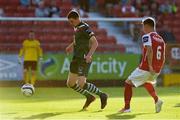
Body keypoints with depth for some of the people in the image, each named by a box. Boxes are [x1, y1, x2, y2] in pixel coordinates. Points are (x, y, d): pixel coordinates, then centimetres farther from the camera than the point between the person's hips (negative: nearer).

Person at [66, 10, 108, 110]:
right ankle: (89, 97, 22)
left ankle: (101, 95, -1)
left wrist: (89, 55, -34)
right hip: (77, 59, 10)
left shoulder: (84, 28, -14)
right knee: (70, 83, 9)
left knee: (81, 84, -18)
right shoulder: (76, 28, 13)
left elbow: (95, 43, -22)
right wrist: (72, 45, 20)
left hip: (84, 60, -10)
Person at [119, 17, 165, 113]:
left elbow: (149, 50, -24)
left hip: (145, 68, -7)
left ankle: (127, 107, 1)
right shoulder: (161, 39, 14)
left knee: (128, 83, 6)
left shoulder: (147, 36, -8)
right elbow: (163, 57, 16)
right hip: (157, 70, 7)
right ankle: (157, 100, 17)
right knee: (146, 82, 35)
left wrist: (150, 66, -28)